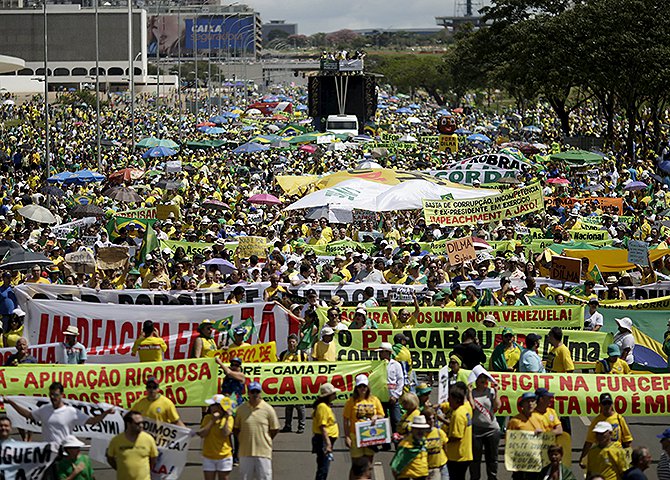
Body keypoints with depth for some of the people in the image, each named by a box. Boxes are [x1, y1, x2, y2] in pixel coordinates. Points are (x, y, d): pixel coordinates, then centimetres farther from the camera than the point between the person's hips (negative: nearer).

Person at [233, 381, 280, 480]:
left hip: (263, 452, -2)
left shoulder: (268, 409, -3)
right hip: (245, 452, 2)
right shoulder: (241, 409, 2)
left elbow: (275, 429, 5)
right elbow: (235, 428, 12)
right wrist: (242, 440, 4)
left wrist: (265, 441, 3)